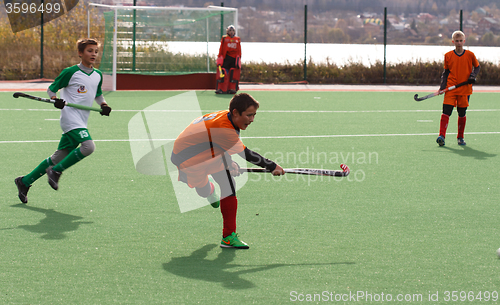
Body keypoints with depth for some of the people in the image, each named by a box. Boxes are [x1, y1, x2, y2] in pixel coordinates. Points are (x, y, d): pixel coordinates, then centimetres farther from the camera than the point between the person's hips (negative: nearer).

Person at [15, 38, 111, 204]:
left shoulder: (98, 75, 14)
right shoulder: (71, 72, -5)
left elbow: (98, 94, 30)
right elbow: (52, 88, 2)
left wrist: (103, 105, 10)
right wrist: (55, 99, -17)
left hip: (81, 123, 7)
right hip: (70, 118, -7)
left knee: (58, 157, 7)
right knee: (88, 146, -28)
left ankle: (25, 181, 18)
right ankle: (56, 171, -11)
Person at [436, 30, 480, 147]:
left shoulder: (470, 55, 0)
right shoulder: (448, 56, 3)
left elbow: (477, 67, 14)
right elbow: (446, 71, 11)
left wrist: (473, 76, -5)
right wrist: (442, 86, 0)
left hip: (465, 89, 0)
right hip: (450, 88, 0)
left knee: (462, 113, 6)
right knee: (446, 111, -11)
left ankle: (460, 137, 20)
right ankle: (441, 136, -15)